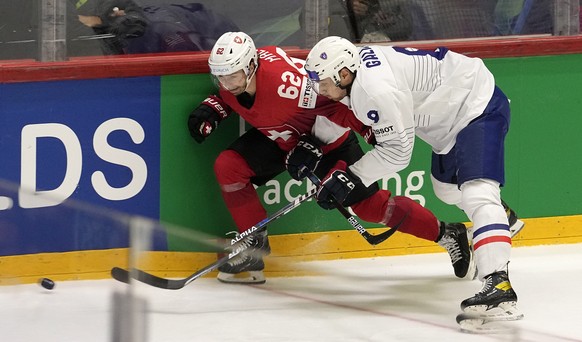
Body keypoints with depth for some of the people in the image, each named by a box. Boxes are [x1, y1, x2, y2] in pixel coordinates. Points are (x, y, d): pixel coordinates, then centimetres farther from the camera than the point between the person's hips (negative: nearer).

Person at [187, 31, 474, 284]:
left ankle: (447, 235, 10)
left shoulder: (285, 79, -40)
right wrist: (211, 109, -10)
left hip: (327, 139, -7)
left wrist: (312, 147, -29)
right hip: (277, 137, 7)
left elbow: (335, 100, -31)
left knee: (370, 205, -8)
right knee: (228, 167, -12)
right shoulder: (232, 77, -16)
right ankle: (254, 245, 1)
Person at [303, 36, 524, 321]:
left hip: (479, 105, -11)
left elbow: (397, 151, -25)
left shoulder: (378, 90, -32)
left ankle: (499, 286, -43)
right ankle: (500, 218, 58)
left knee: (476, 192, -27)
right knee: (447, 186, 30)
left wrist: (351, 176, -19)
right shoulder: (356, 61, -2)